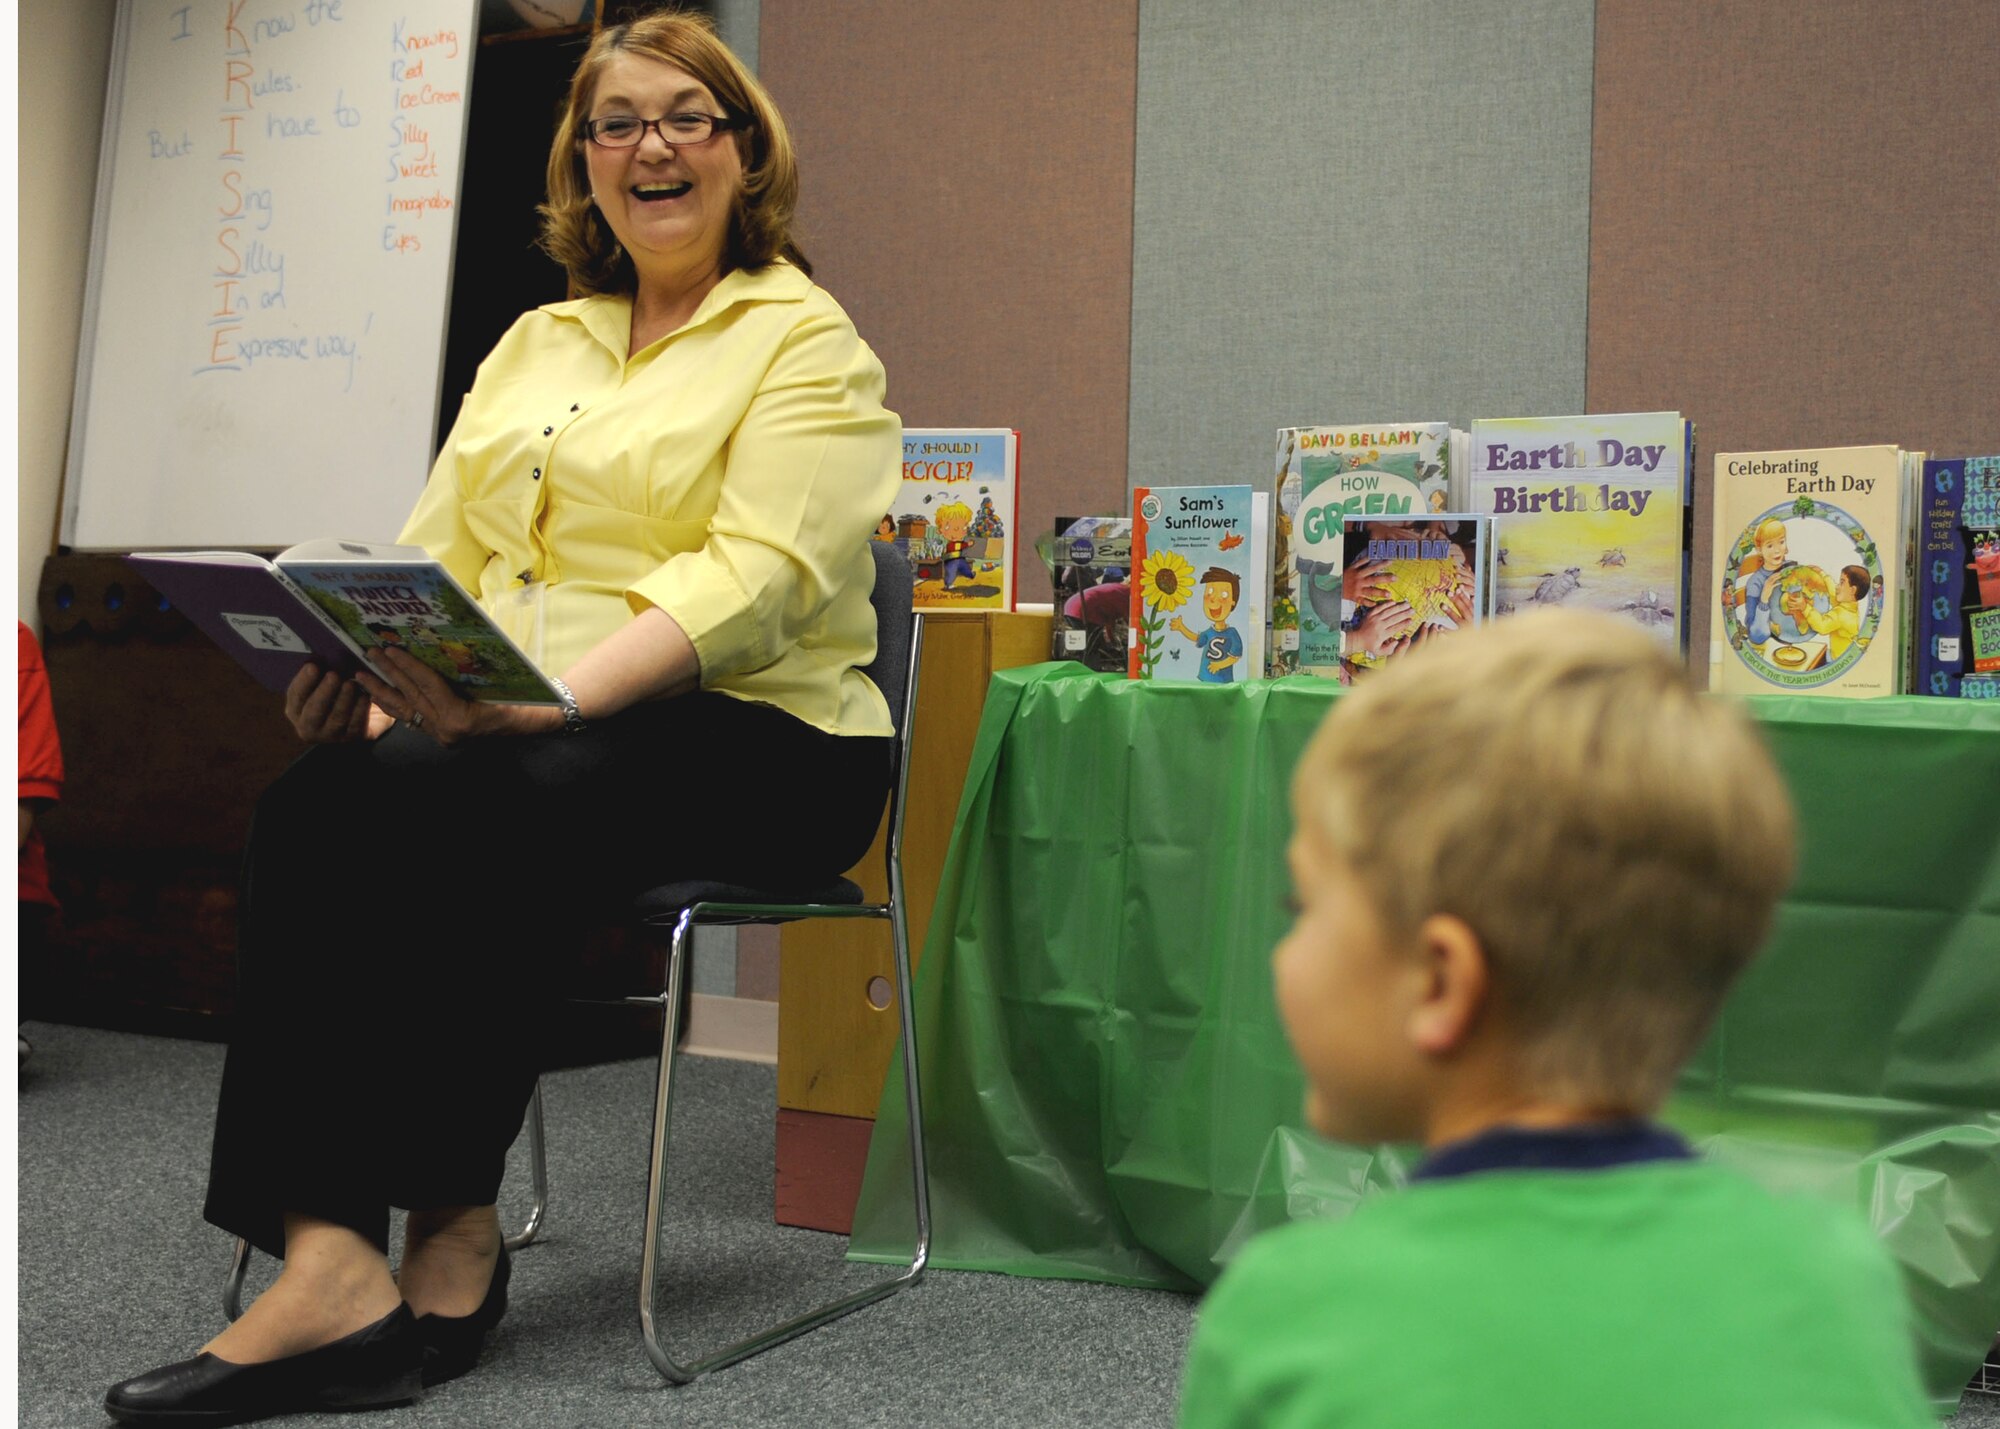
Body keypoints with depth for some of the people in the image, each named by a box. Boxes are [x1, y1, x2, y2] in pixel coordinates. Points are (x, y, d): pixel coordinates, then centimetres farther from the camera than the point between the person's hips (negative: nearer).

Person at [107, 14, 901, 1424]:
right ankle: (332, 1249, -30)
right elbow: (438, 553, 13)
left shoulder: (806, 343, 2)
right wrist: (359, 663, -10)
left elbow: (758, 578, -14)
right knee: (317, 799, -25)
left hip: (752, 736, -5)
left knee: (485, 807, -32)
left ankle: (446, 1226, -19)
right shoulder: (533, 345, 22)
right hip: (513, 724, 5)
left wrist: (552, 694, -28)